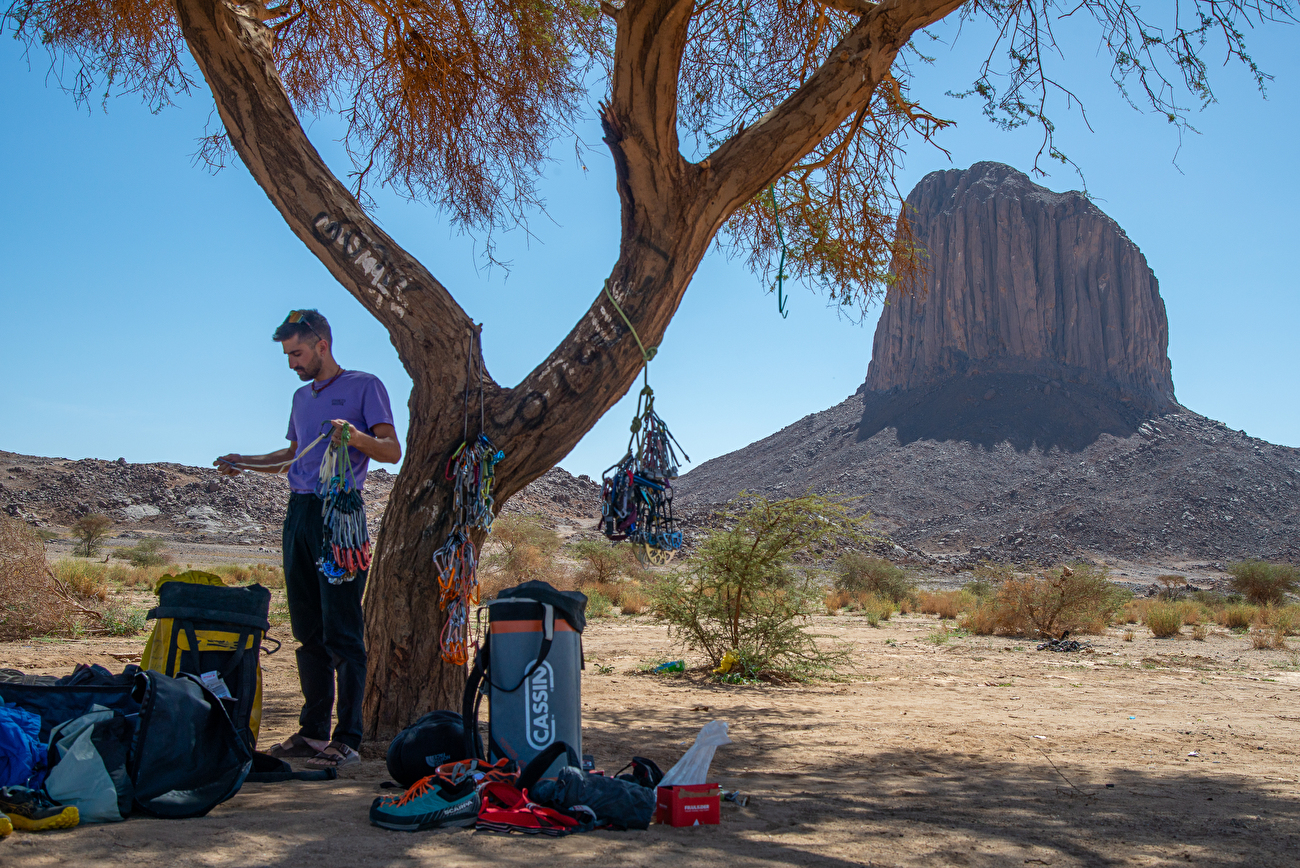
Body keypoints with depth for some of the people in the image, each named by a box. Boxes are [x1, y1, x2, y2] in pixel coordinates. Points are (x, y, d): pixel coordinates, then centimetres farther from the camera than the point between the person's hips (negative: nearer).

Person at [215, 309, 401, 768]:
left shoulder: (363, 386, 1)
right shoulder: (302, 396, 23)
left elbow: (393, 451, -5)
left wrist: (358, 437, -24)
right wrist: (243, 462, 22)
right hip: (298, 511, 7)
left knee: (342, 631, -9)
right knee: (307, 630, 8)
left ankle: (347, 739, -7)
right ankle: (313, 731, 15)